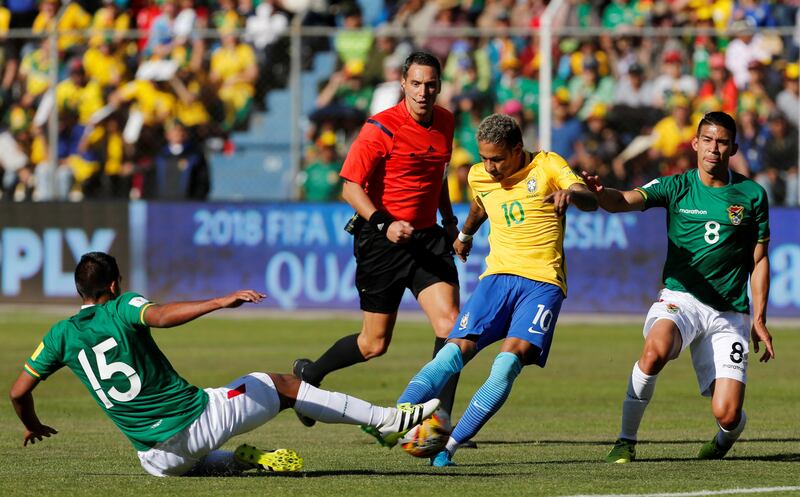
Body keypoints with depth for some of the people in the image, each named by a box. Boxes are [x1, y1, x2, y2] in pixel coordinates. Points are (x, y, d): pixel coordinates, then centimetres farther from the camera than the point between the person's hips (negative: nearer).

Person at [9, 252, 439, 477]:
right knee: (279, 385, 15)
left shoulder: (60, 335, 5)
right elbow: (163, 316, -28)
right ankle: (388, 419, 17)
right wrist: (220, 302, -35)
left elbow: (18, 392, 7)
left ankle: (241, 460, 6)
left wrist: (33, 426, 27)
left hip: (157, 457, 3)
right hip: (198, 417, -3)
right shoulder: (122, 308, -6)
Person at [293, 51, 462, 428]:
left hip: (428, 238, 5)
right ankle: (308, 375, 32)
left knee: (450, 323, -13)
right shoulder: (382, 128, -15)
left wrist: (449, 218, 18)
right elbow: (351, 186, -14)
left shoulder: (445, 122, 7)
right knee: (375, 344, 4)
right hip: (382, 241, -5)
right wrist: (383, 224, -27)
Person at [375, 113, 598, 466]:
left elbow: (590, 201, -17)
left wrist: (570, 193, -39)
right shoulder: (479, 177, 11)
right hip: (498, 276, 4)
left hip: (543, 282, -4)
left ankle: (449, 447, -23)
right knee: (456, 350, -16)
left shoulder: (547, 166, -2)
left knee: (510, 360, -23)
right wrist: (465, 234, 53)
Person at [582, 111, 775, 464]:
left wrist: (759, 319, 4)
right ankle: (626, 441, -18)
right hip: (680, 298, -1)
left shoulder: (752, 195, 3)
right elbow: (625, 201, -17)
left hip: (729, 312, 1)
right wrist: (599, 193, -40)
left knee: (727, 414, -11)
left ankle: (725, 439, 29)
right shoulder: (676, 187, 0)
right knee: (654, 351, -36)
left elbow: (759, 260, 10)